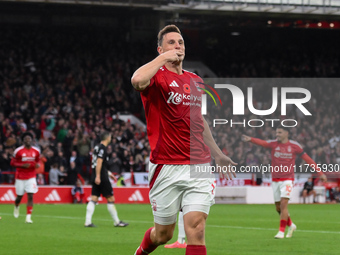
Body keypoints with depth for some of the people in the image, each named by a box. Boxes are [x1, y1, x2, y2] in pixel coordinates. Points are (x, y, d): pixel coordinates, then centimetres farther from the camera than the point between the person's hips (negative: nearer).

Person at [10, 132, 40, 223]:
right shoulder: (18, 151, -9)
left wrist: (37, 165, -5)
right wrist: (22, 165, -19)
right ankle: (16, 207, 45)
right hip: (20, 177, -1)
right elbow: (12, 162, -4)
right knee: (19, 196, 8)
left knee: (30, 196, -11)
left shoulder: (36, 151, 2)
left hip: (31, 177, 1)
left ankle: (28, 217, -10)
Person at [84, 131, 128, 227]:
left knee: (93, 199, 4)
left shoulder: (97, 147, 17)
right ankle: (117, 221, 5)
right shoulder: (102, 148, -11)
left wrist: (108, 173, 34)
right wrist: (98, 176, -24)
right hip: (102, 178, -9)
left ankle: (88, 221, -4)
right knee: (110, 199, 0)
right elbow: (99, 162, -20)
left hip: (96, 178, 9)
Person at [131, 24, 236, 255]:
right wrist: (163, 58, -18)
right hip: (167, 167, -4)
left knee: (196, 229, -10)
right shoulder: (157, 76, -4)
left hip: (198, 166, 4)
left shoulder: (195, 80, 15)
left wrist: (218, 155, 28)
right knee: (163, 233, 9)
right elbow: (137, 80, -30)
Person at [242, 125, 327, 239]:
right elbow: (262, 143, -20)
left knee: (283, 204, -16)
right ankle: (291, 225, 32)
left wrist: (320, 172, 3)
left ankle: (281, 231, -10)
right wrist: (250, 139, -42)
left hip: (287, 179, -3)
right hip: (275, 180, 3)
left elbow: (307, 159, 3)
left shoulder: (295, 146, -2)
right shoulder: (273, 144, 0)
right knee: (278, 207, 9)